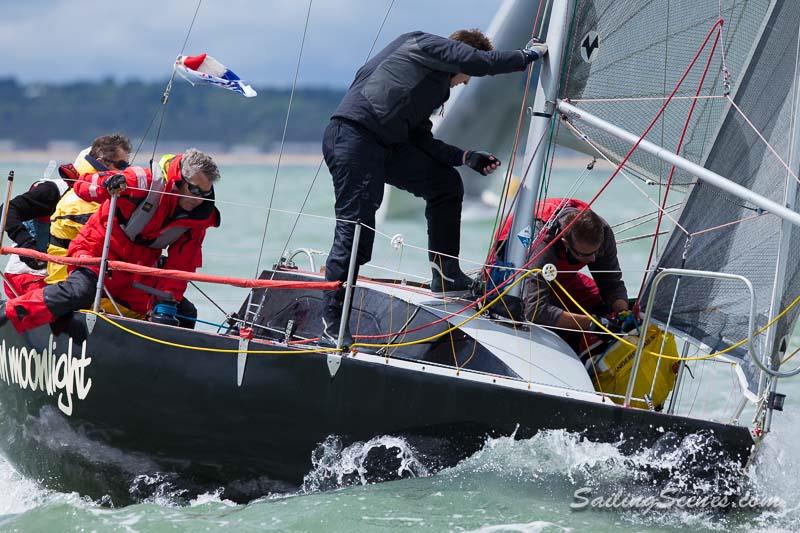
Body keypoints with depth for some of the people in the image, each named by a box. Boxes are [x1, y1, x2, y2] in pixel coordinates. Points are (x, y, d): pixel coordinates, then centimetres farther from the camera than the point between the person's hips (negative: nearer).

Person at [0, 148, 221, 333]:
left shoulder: (200, 217, -3)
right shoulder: (147, 181, -20)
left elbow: (181, 264, -1)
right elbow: (83, 186, -19)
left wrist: (169, 298, -16)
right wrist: (108, 183, -42)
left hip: (138, 270, 7)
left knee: (184, 314, 0)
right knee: (80, 292, -33)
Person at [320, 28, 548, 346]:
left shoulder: (433, 85, 27)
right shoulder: (427, 45, 1)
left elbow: (422, 140, 24)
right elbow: (482, 62, -10)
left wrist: (466, 157, 15)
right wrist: (530, 54, 3)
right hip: (354, 135, -10)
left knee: (445, 183, 13)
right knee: (355, 230, -12)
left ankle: (446, 279, 15)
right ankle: (332, 327, -9)